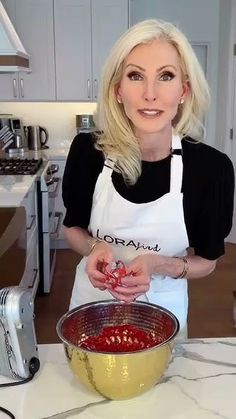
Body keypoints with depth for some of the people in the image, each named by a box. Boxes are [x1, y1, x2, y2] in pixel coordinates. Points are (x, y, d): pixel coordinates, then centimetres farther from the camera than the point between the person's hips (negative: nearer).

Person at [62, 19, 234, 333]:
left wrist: (157, 264, -26)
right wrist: (94, 247, -21)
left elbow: (206, 261, -7)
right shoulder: (87, 151, -17)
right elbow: (73, 227, 0)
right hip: (93, 300, 1)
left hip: (162, 308, -1)